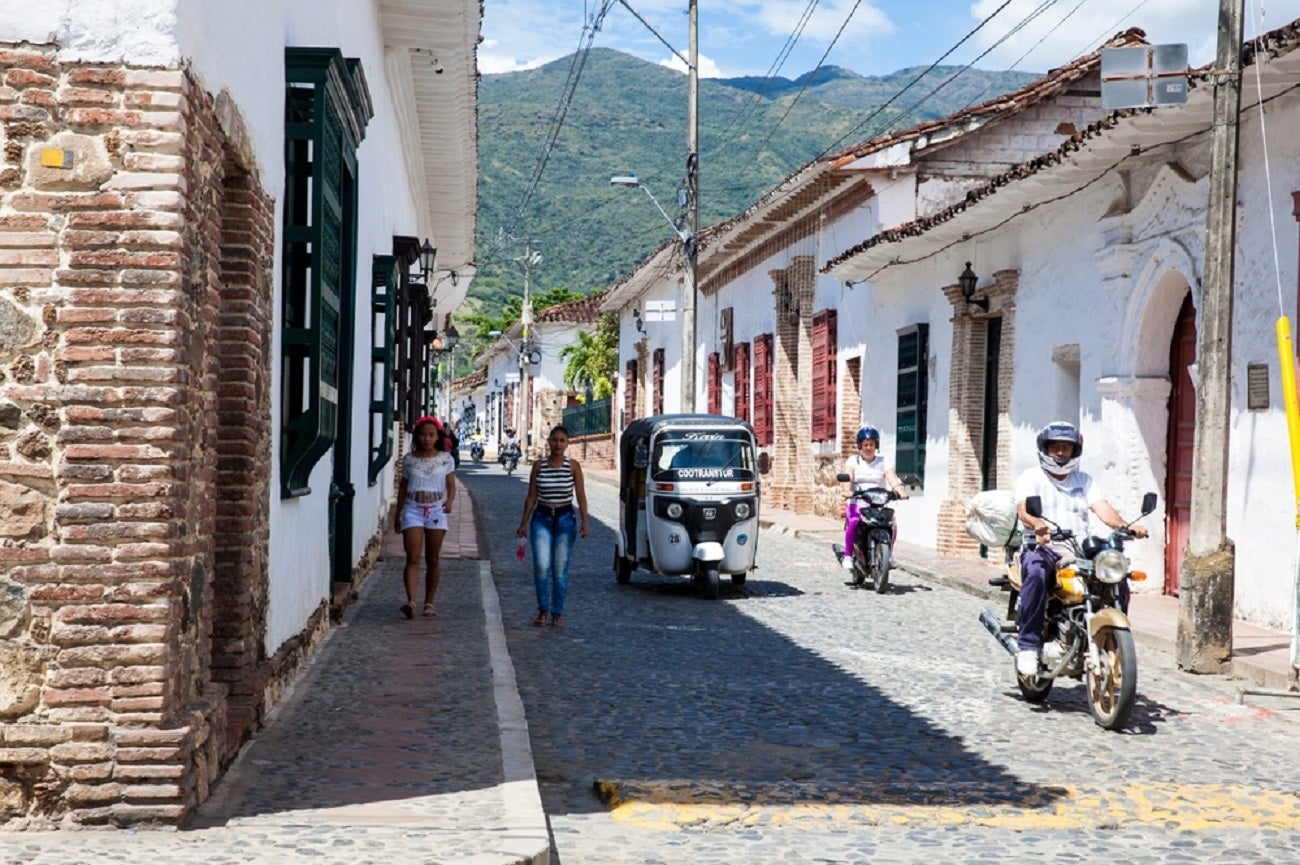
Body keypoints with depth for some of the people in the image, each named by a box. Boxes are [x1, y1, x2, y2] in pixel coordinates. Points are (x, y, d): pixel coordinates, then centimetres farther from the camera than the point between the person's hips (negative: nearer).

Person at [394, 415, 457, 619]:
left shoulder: (445, 459, 4)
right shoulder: (409, 459, 6)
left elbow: (451, 486, 2)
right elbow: (403, 487, 14)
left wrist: (449, 501, -19)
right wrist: (398, 514, 14)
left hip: (436, 510, 0)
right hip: (413, 510, 0)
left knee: (433, 560, 5)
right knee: (413, 558, -11)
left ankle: (429, 603, 14)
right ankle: (411, 601, -22)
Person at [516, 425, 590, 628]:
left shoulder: (573, 466, 0)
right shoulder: (539, 466, 3)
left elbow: (580, 496, -1)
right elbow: (531, 496, 7)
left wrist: (584, 521, -11)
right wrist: (524, 523, 7)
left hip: (565, 518, 0)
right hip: (541, 518, 0)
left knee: (560, 568, 2)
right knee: (541, 565, -13)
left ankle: (557, 613, 13)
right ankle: (543, 610, 3)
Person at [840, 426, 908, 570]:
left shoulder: (883, 462, 13)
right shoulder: (852, 461, 10)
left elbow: (893, 479, -4)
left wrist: (901, 491, -26)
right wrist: (848, 490, -31)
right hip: (856, 503, -1)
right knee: (854, 521, -34)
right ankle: (847, 555, -20)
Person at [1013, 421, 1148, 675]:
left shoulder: (1085, 481, 21)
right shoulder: (1030, 477, 9)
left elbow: (1102, 508, 4)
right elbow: (1023, 509, -11)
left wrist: (1124, 526, -19)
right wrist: (1037, 524, -35)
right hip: (1041, 548, -4)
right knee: (1036, 574, -37)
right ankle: (1028, 646, -32)